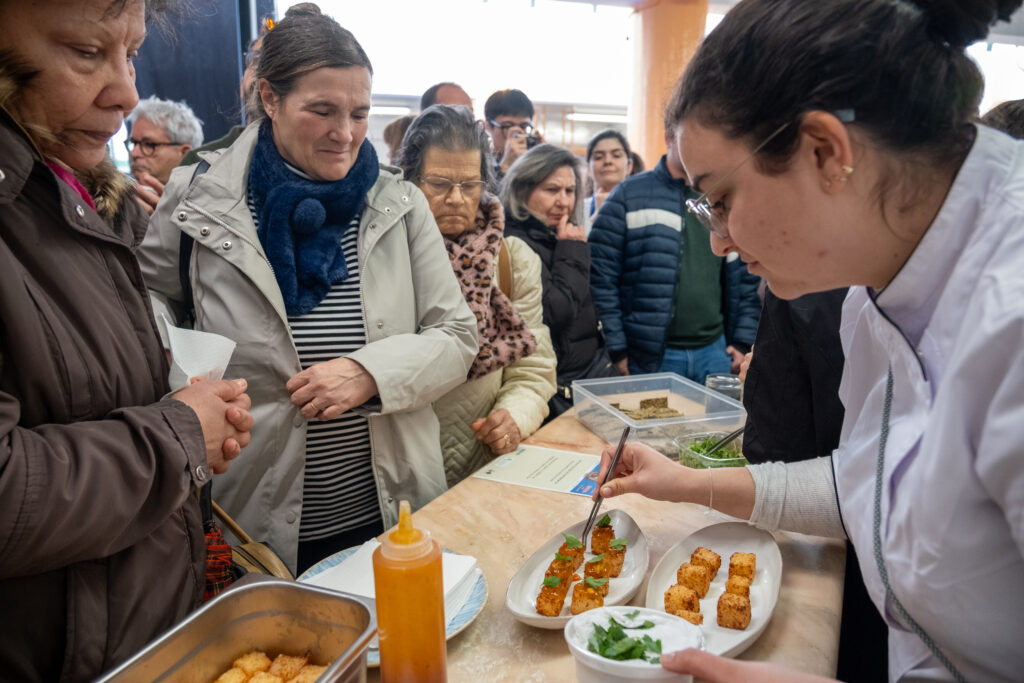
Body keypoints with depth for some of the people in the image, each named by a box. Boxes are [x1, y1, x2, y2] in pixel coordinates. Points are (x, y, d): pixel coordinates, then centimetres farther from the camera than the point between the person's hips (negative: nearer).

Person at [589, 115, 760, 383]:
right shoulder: (630, 196, -3)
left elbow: (746, 277, 17)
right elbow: (600, 276, -7)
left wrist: (742, 341, 8)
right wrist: (616, 349, -11)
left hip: (714, 353, 5)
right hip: (648, 359, -4)